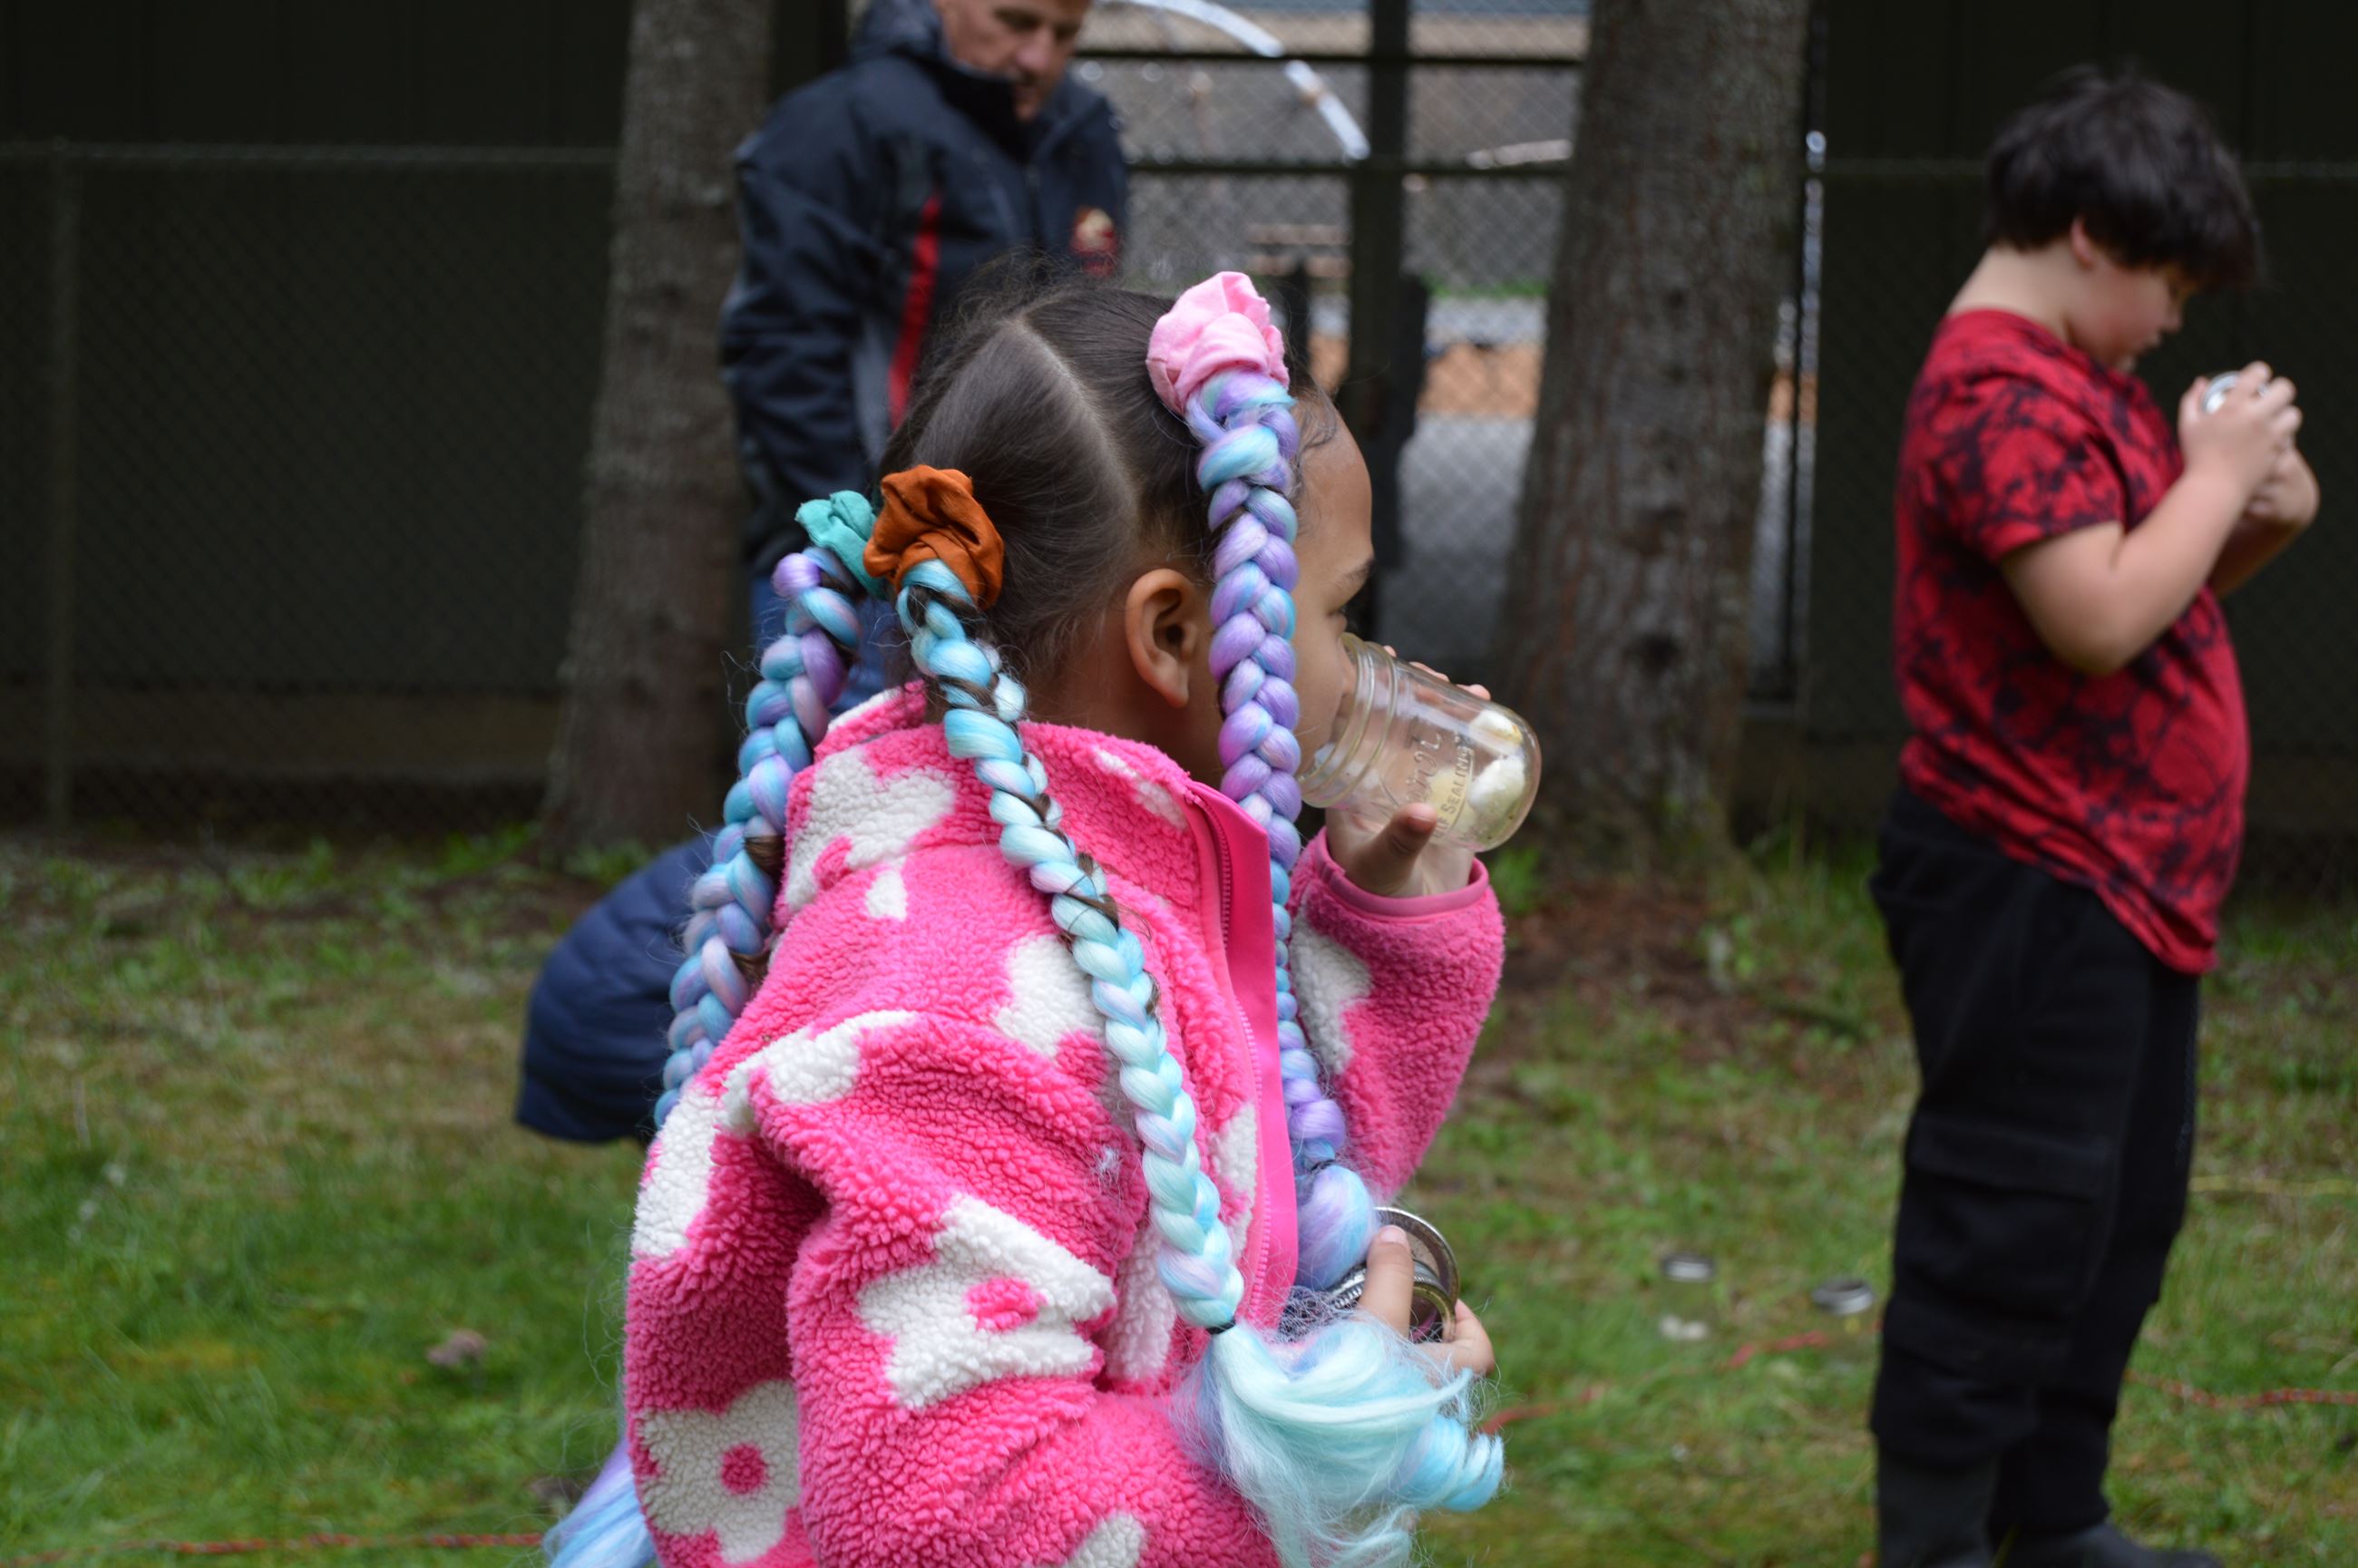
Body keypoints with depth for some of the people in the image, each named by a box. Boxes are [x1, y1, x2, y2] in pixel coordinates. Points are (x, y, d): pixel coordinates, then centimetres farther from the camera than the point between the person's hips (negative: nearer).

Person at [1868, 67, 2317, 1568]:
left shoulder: (2074, 379, 16)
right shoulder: (2005, 395, -18)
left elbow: (2154, 587, 22)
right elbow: (2101, 619, -28)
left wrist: (2262, 519, 4)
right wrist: (2216, 474, -16)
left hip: (2127, 886, 11)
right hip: (2037, 889, -11)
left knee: (2125, 1214, 16)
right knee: (2017, 1224, -5)